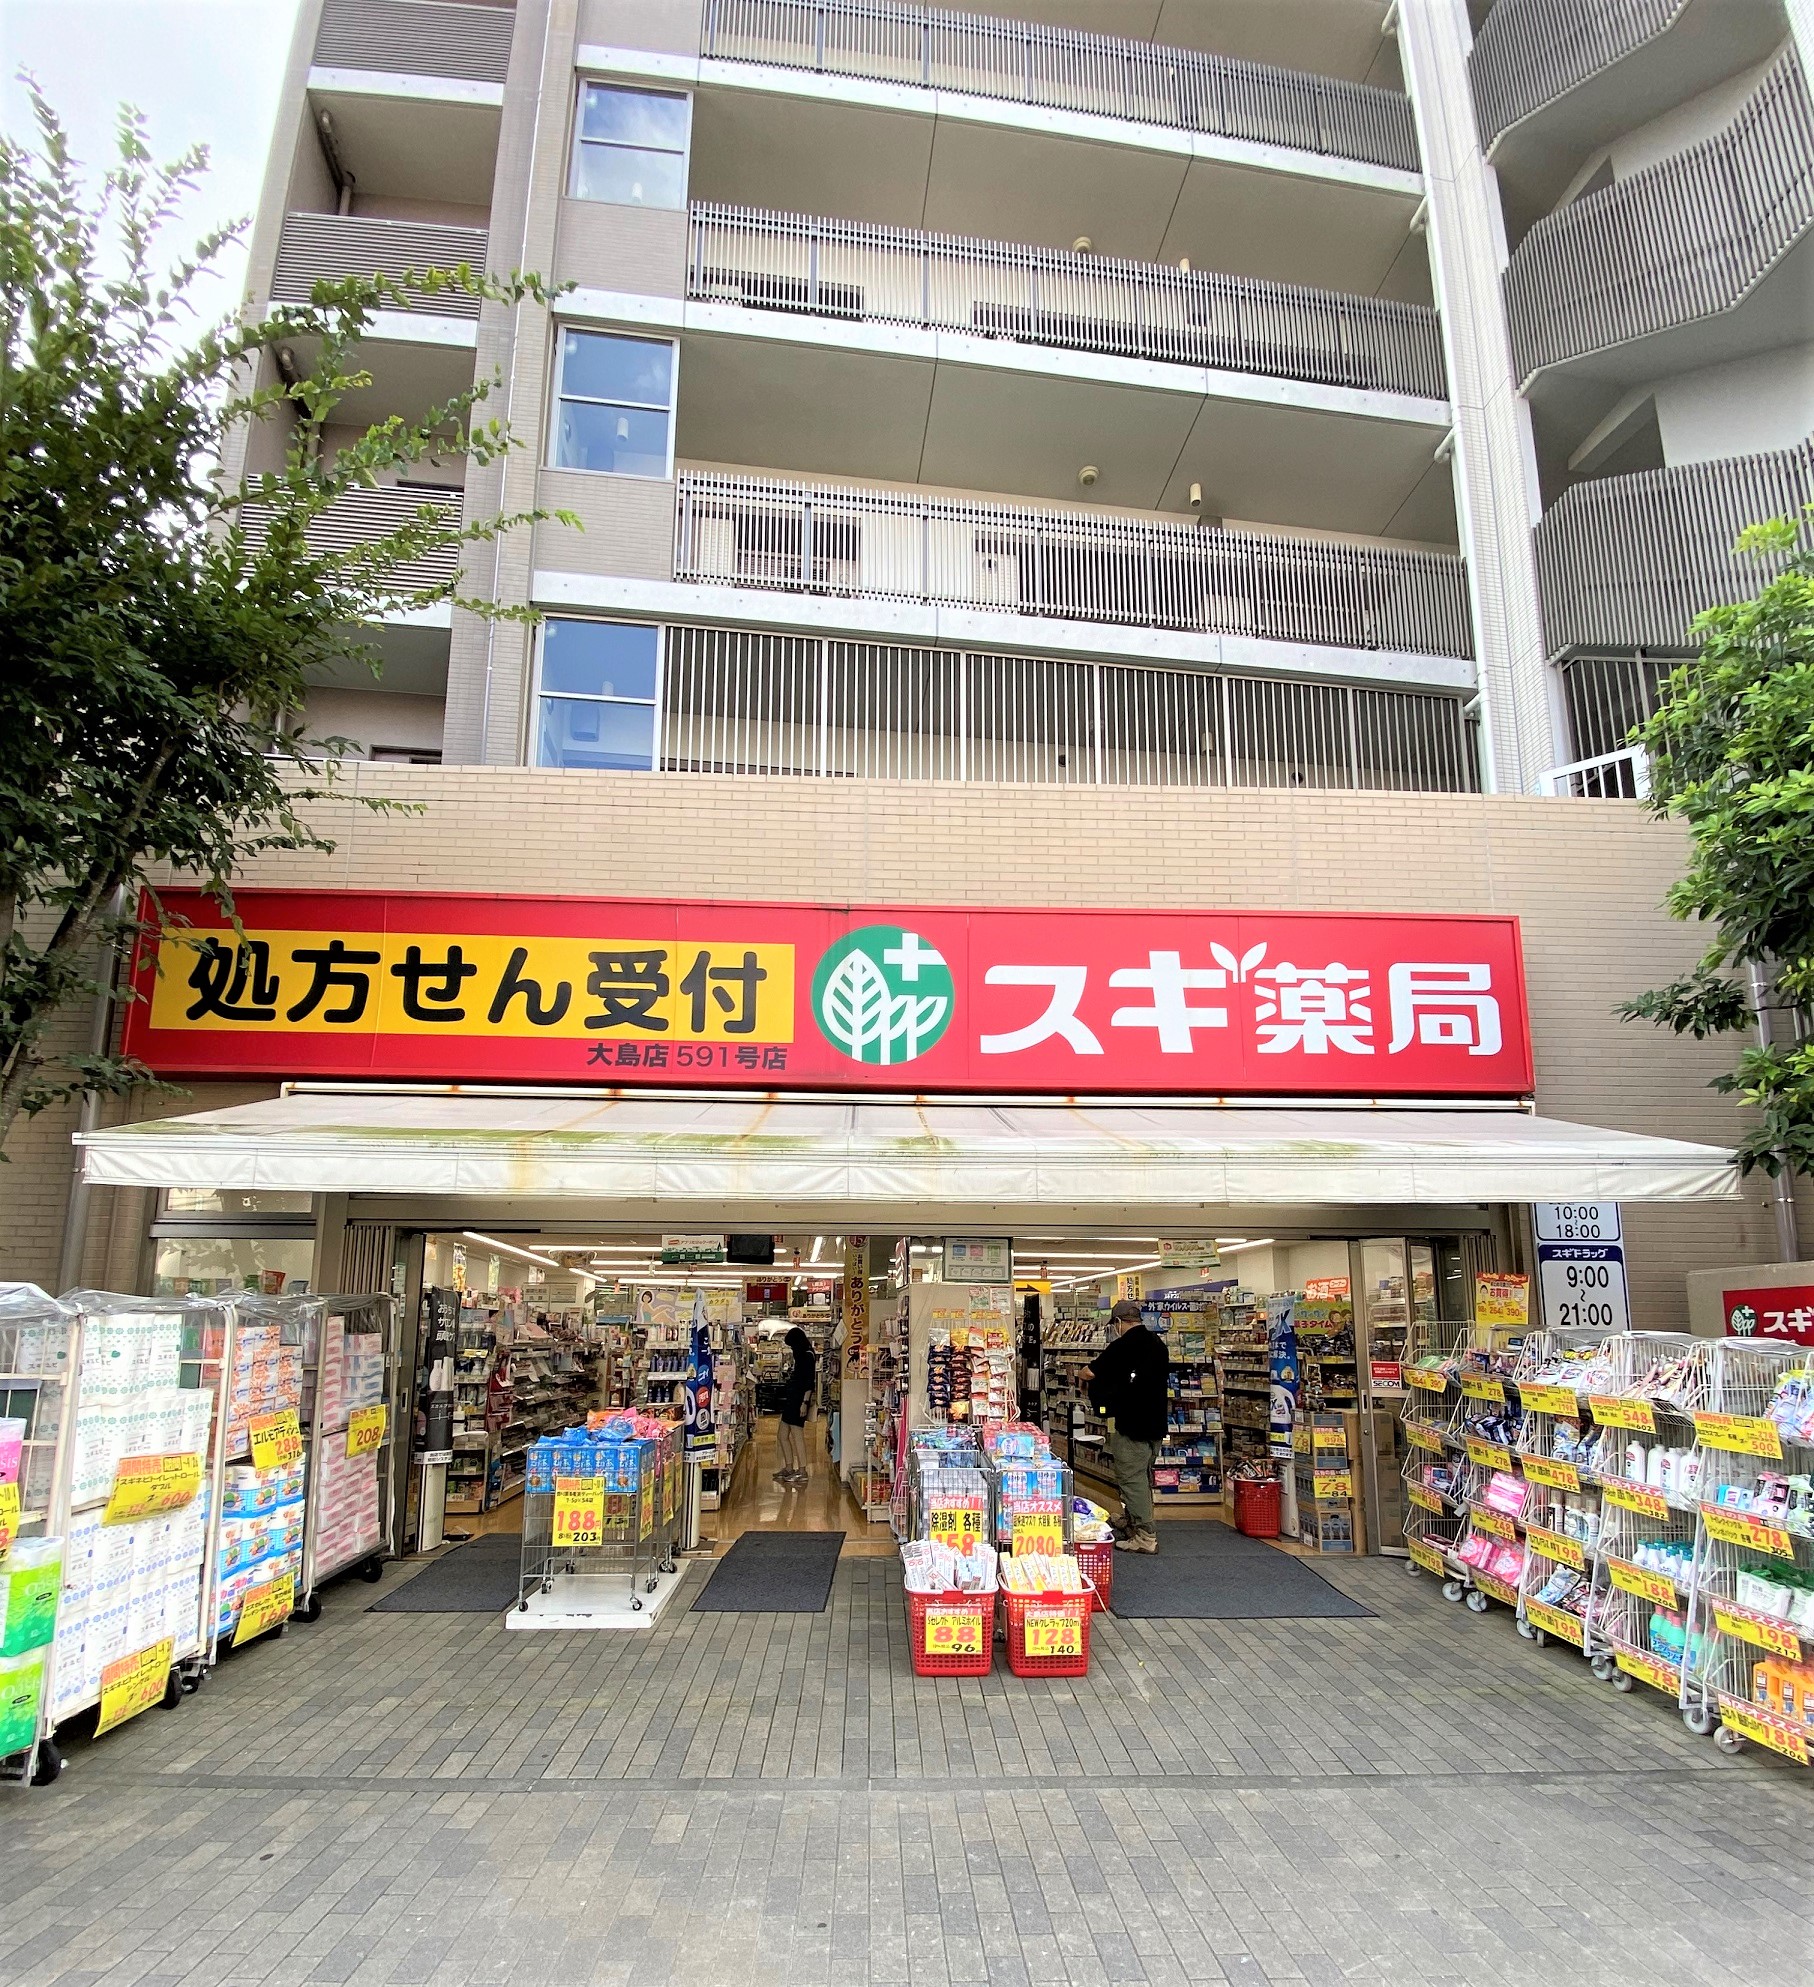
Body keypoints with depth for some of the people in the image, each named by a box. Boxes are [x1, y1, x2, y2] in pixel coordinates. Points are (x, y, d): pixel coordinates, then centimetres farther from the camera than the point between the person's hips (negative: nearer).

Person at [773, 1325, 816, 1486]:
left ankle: (802, 1471, -2)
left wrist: (805, 1402, -21)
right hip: (791, 1400, 10)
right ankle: (789, 1468, 19)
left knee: (797, 1435, -7)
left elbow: (810, 1381, -18)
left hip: (798, 1400, -10)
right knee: (783, 1435, 12)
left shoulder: (807, 1356, -12)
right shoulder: (801, 1356, 17)